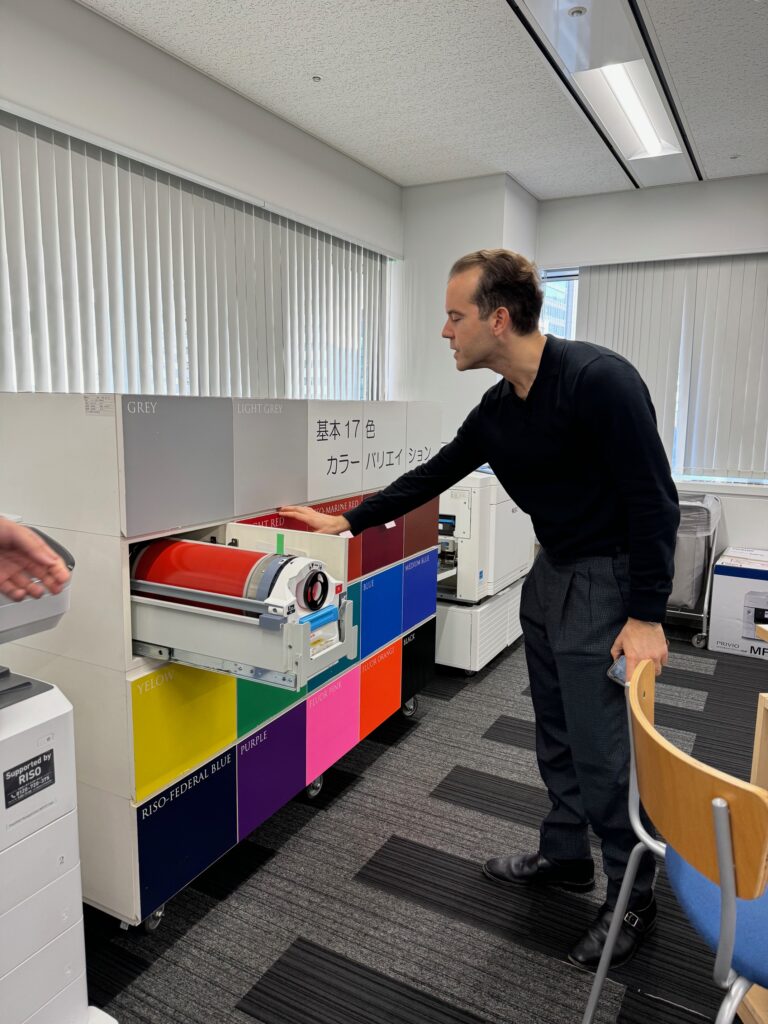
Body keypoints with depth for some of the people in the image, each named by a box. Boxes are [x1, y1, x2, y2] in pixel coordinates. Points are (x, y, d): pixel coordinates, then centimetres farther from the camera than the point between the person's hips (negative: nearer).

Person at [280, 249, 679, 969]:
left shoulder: (598, 380, -23)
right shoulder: (496, 409, 2)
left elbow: (653, 499, -21)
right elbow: (434, 475, 12)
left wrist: (646, 615, -21)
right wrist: (349, 522, 14)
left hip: (607, 579, -8)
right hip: (551, 571, 8)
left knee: (600, 748, 0)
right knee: (556, 734, 17)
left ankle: (632, 897, 22)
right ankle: (564, 855, 37)